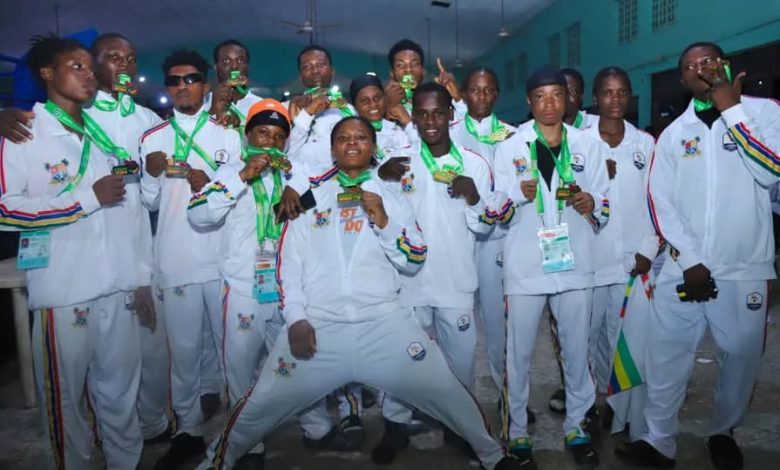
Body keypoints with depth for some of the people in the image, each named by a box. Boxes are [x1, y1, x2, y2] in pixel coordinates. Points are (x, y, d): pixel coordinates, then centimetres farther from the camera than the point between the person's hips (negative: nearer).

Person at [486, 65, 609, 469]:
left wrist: (590, 204, -12)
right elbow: (496, 214, -1)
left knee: (577, 352, 11)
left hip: (574, 263, 2)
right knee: (518, 355, 5)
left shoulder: (589, 146, 8)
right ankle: (517, 433, 20)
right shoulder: (509, 148, 3)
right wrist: (518, 195, -20)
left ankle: (576, 428, 29)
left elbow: (603, 210, 9)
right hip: (525, 267, -2)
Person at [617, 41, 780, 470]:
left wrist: (731, 109, -13)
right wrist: (689, 261, -8)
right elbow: (660, 201, 1)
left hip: (744, 268, -1)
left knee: (742, 356, 10)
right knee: (666, 355, 4)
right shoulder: (674, 133, 8)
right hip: (683, 267, 2)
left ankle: (723, 432, 35)